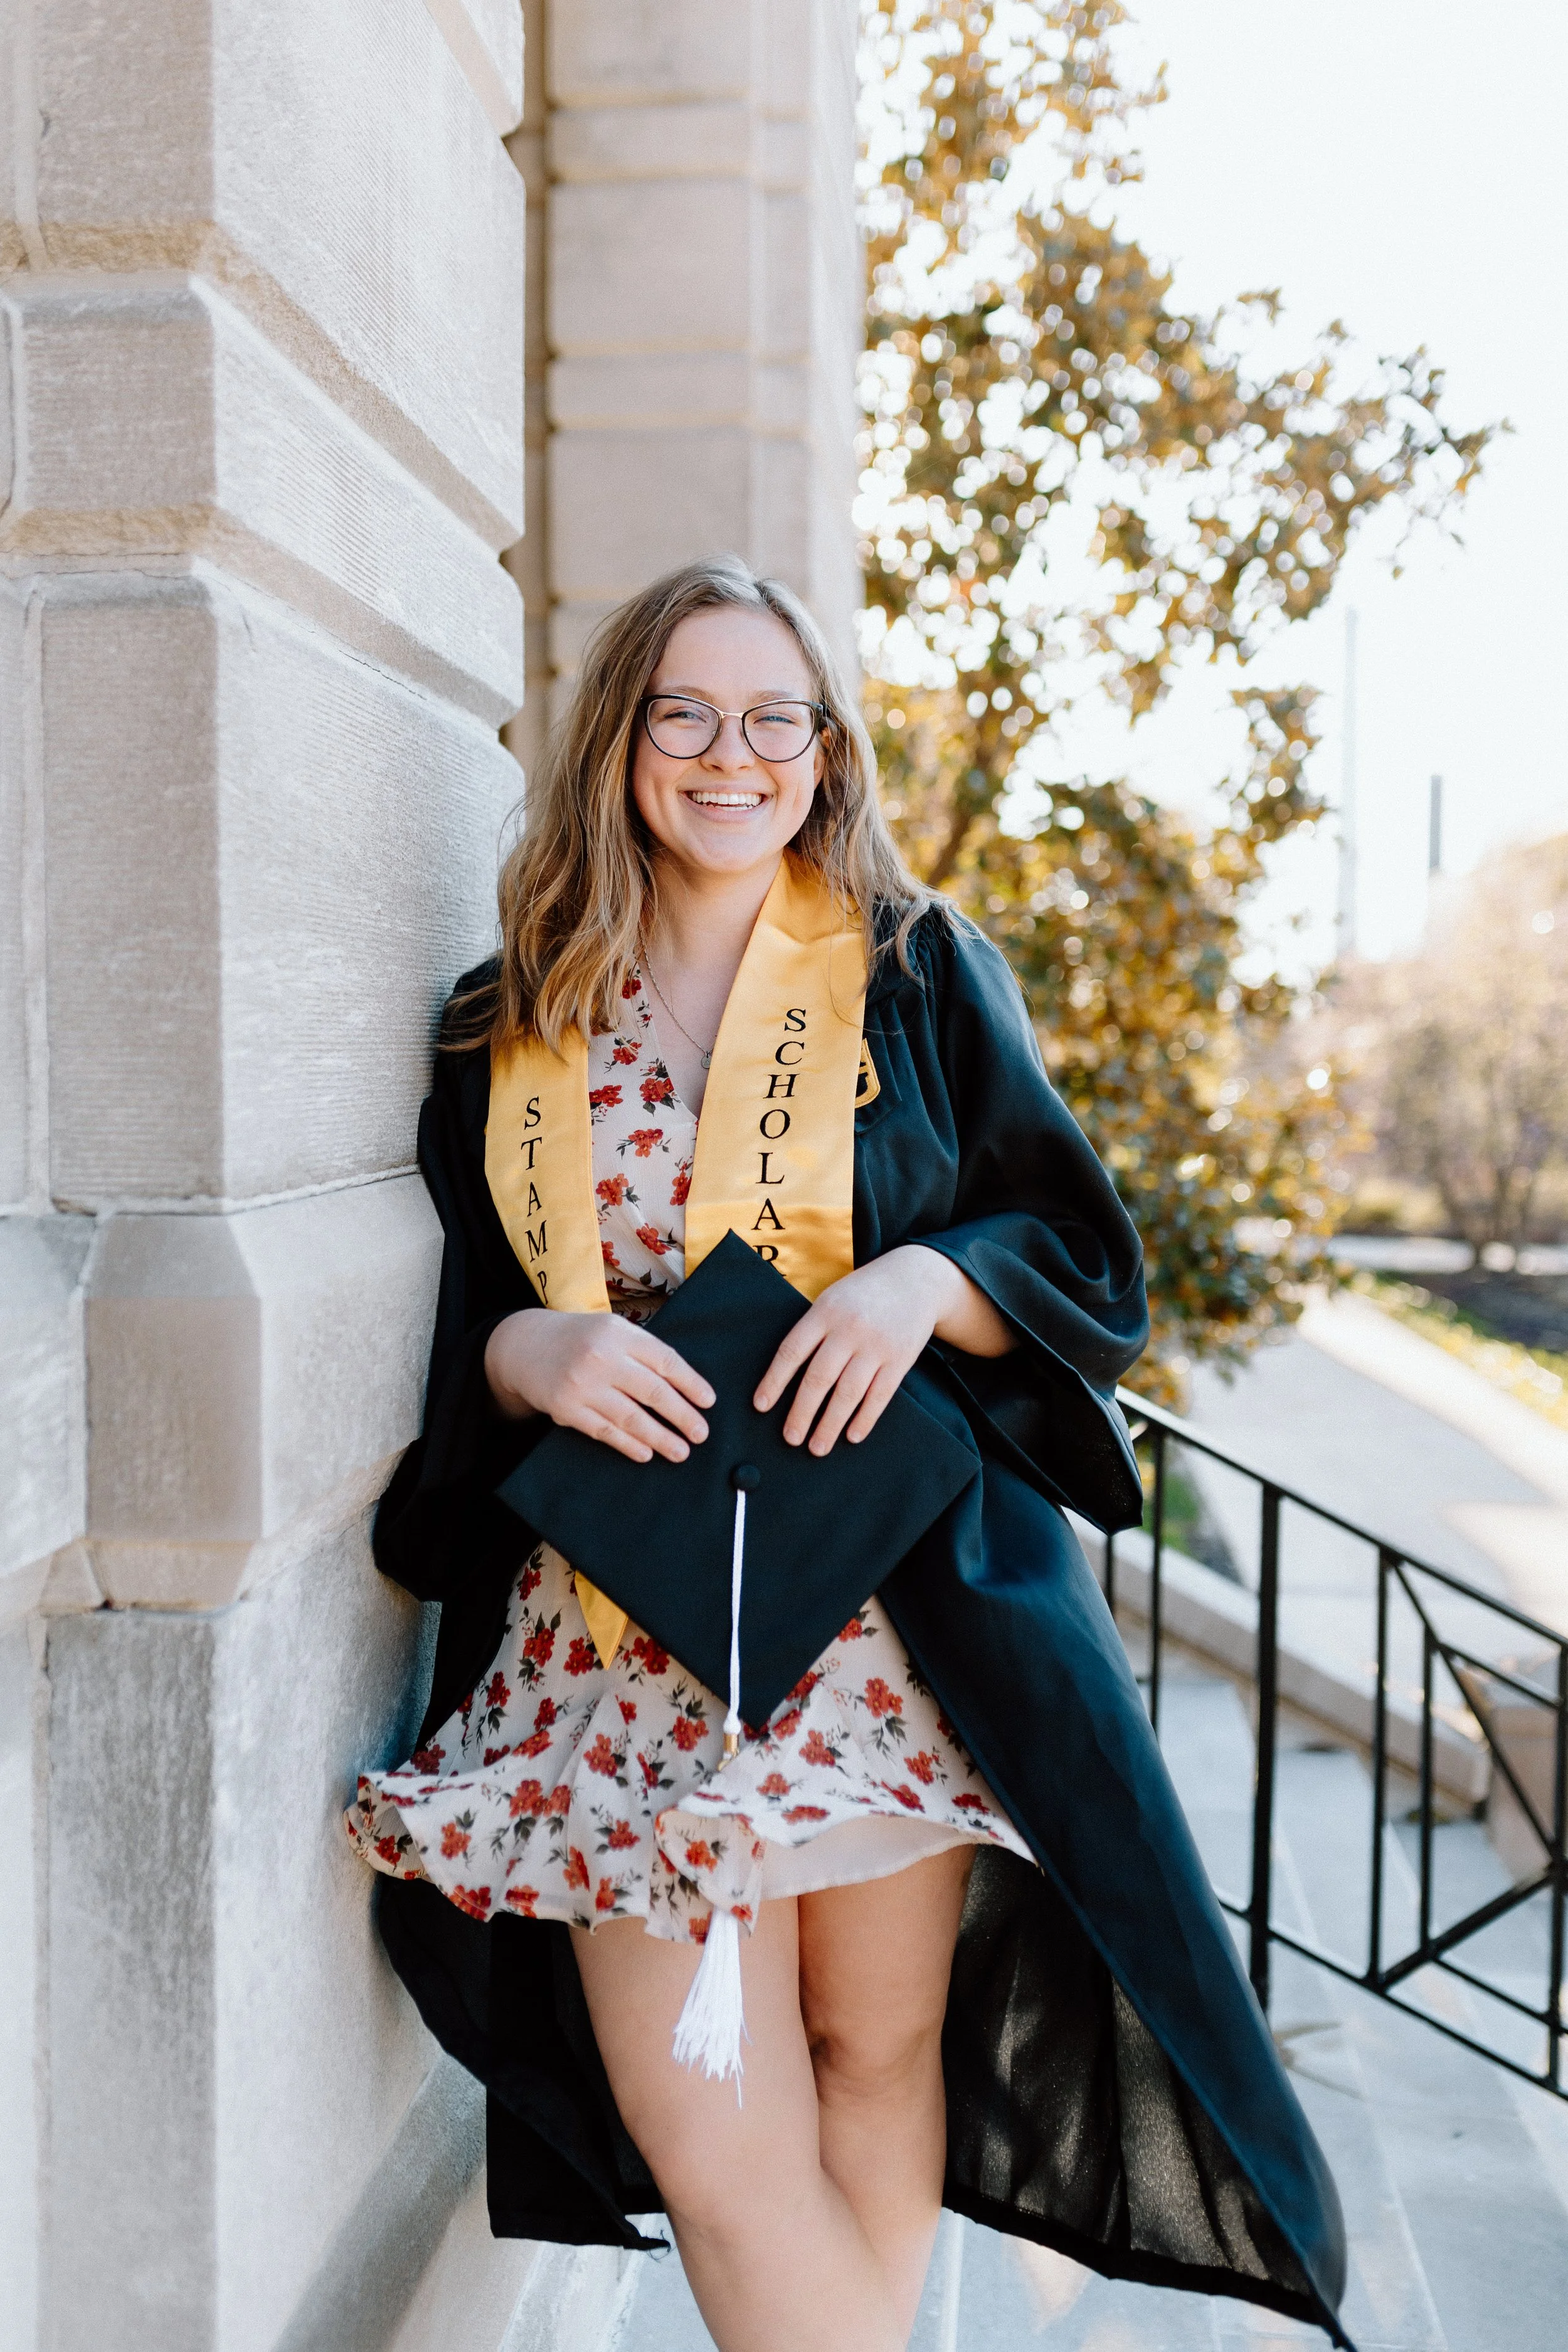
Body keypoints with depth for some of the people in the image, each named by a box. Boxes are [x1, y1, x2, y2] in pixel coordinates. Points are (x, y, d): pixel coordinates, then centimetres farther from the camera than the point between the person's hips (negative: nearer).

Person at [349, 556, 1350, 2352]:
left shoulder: (919, 973, 6)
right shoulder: (508, 1032, 9)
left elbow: (1089, 1261, 5)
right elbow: (448, 1342, 11)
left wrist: (928, 1280, -14)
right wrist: (525, 1352, -11)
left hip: (893, 1596, 0)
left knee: (879, 2055, 8)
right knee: (706, 2138, -3)